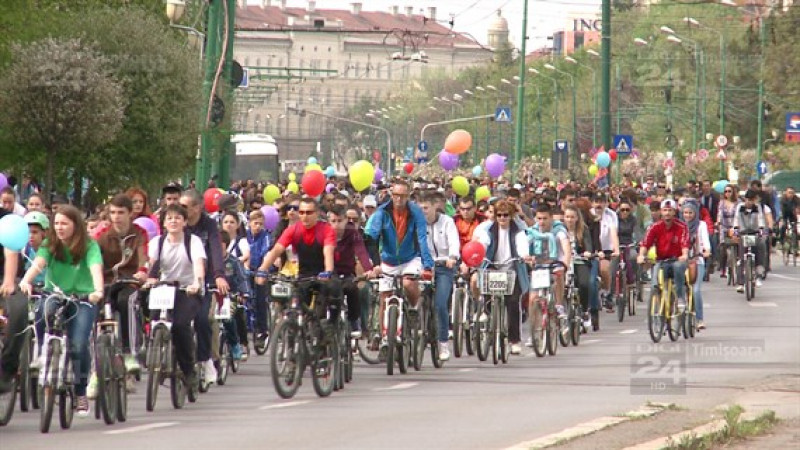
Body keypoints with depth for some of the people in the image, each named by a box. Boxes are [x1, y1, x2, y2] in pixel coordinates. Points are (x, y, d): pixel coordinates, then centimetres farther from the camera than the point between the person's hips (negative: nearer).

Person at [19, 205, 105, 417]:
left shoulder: (89, 247, -4)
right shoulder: (49, 245, 2)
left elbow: (96, 268, -22)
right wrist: (26, 280, -38)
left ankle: (81, 394, -1)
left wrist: (98, 291, -43)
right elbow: (38, 264, -16)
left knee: (78, 345, -19)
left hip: (82, 299, -2)